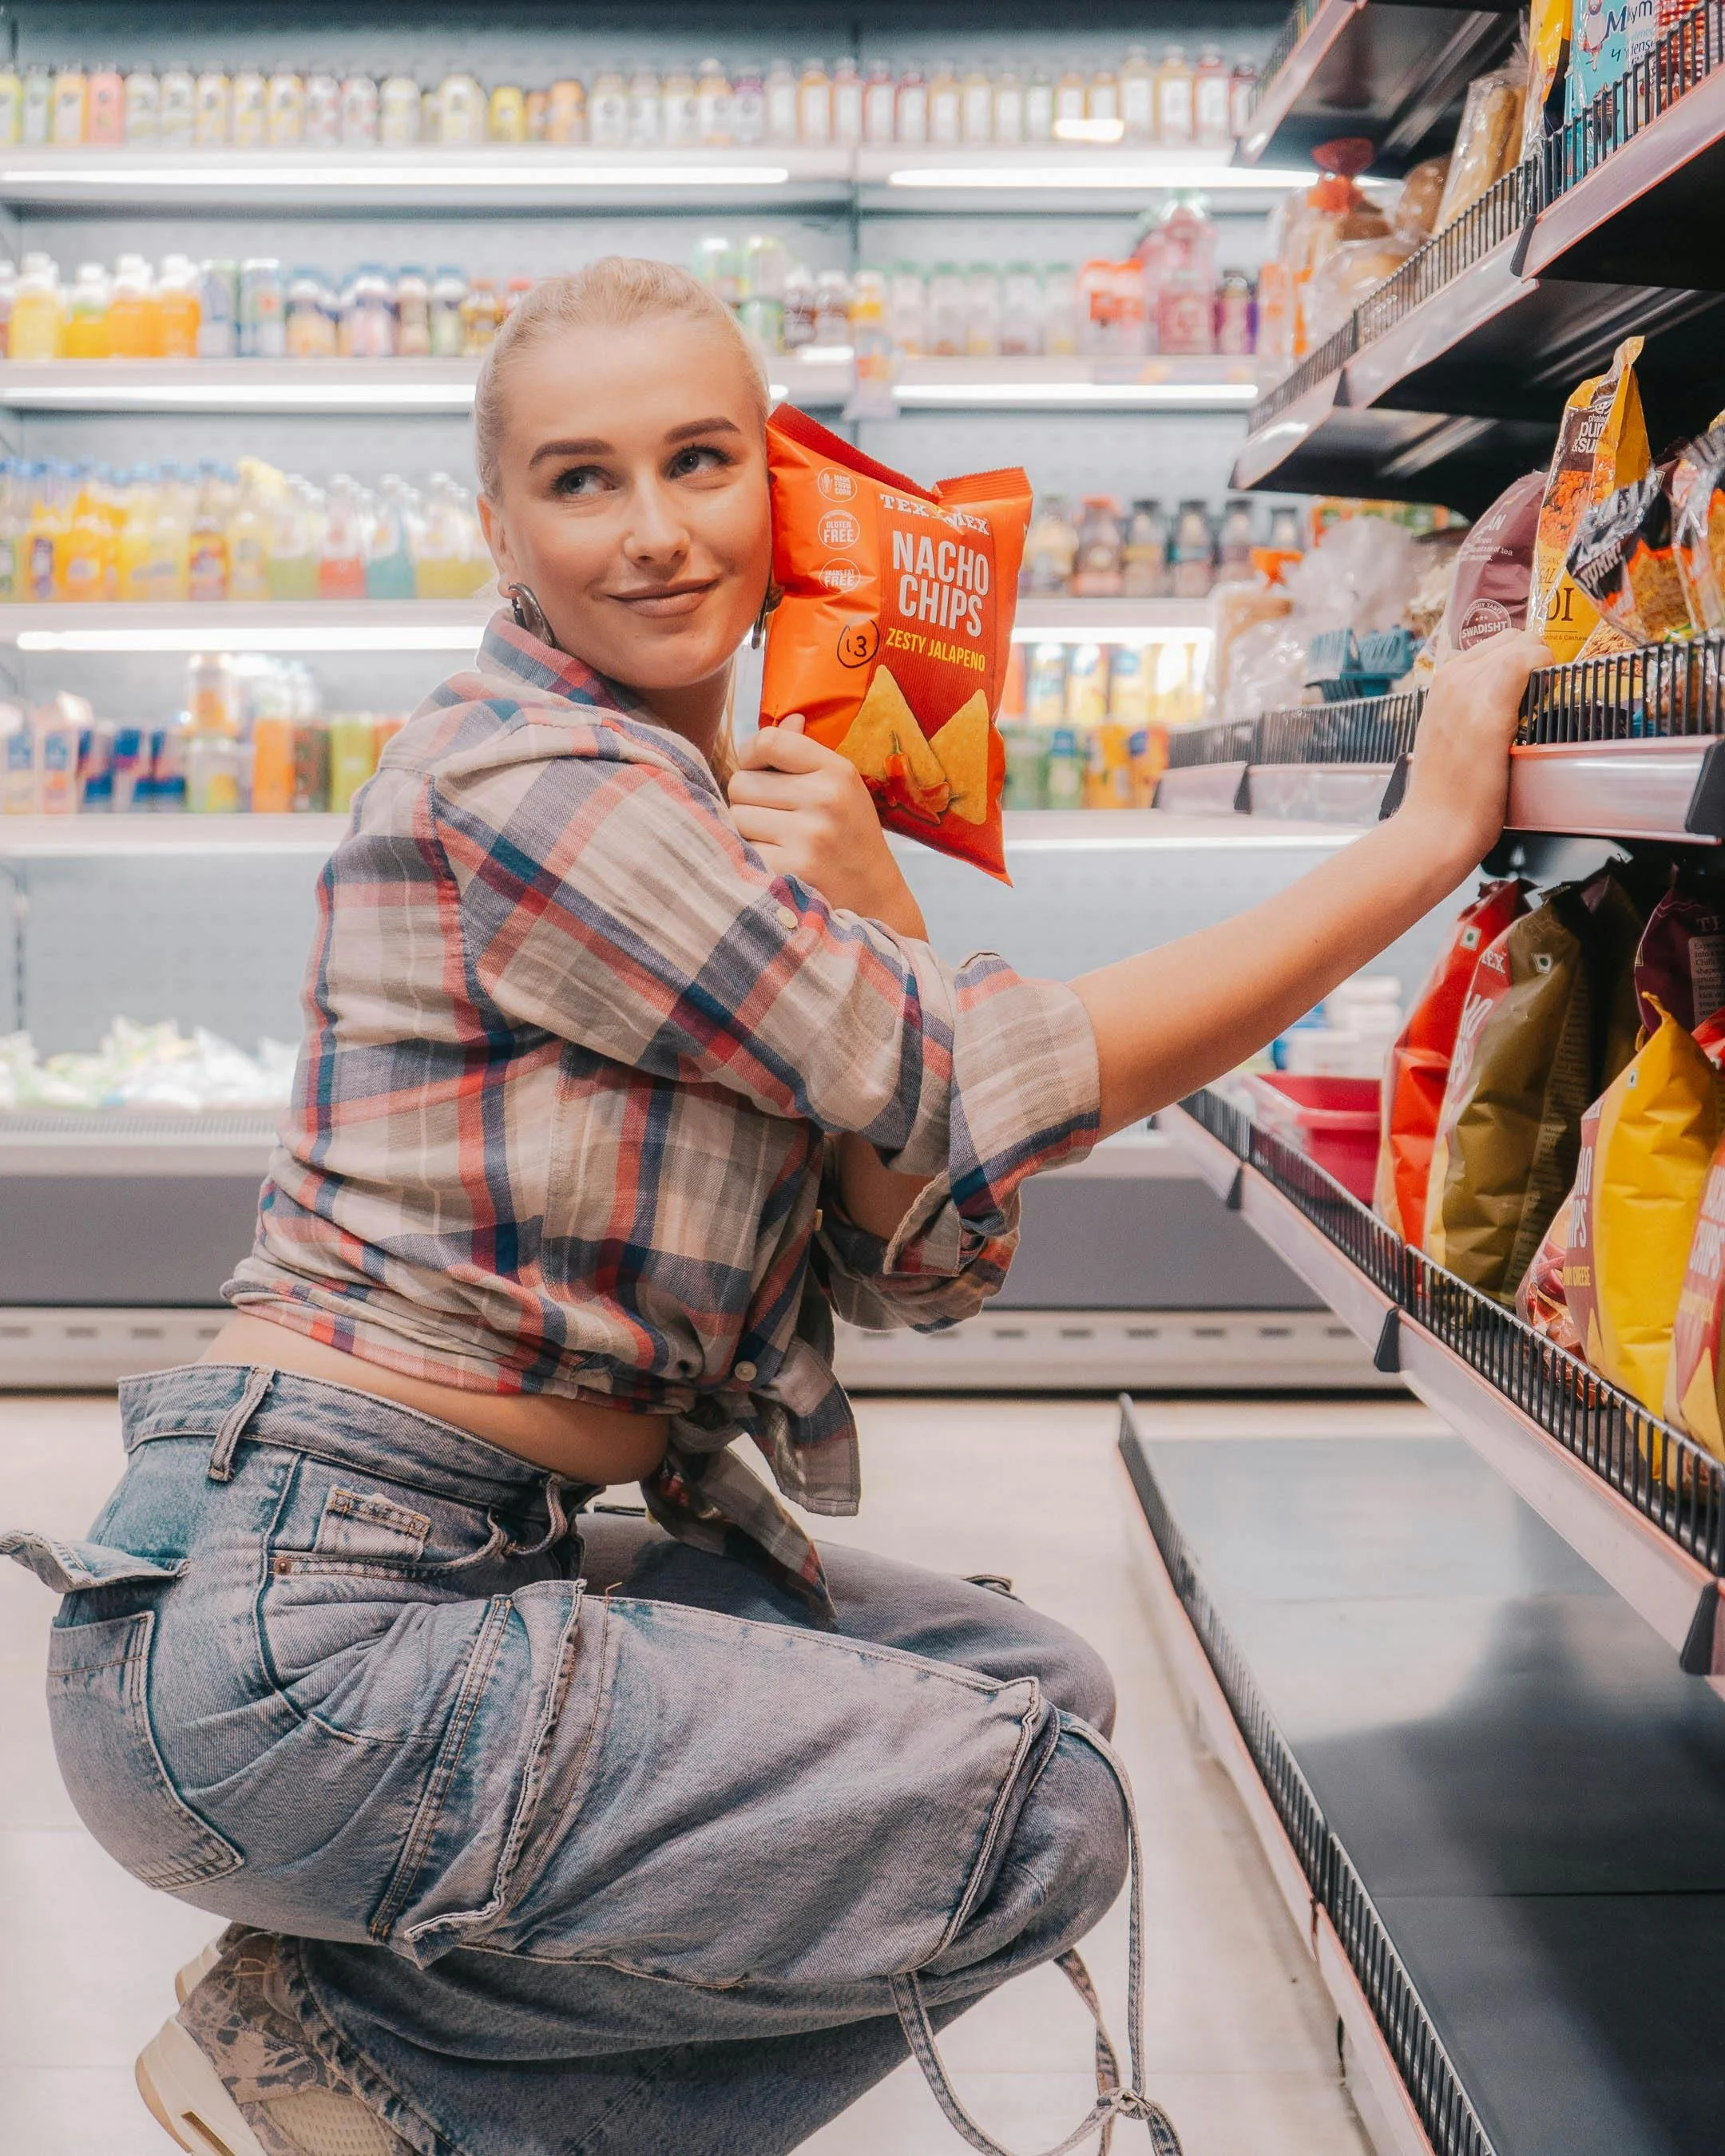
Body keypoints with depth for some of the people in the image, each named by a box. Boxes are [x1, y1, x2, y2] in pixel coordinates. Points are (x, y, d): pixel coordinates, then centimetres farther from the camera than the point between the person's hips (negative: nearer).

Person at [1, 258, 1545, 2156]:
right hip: (290, 1630, -9)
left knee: (1031, 1685, 14)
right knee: (1041, 1820, -9)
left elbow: (927, 1266, 5)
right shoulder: (520, 781, -14)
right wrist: (1439, 827, -9)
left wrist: (873, 919, -11)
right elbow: (1010, 1084, -15)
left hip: (472, 1567, 9)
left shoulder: (746, 811, 13)